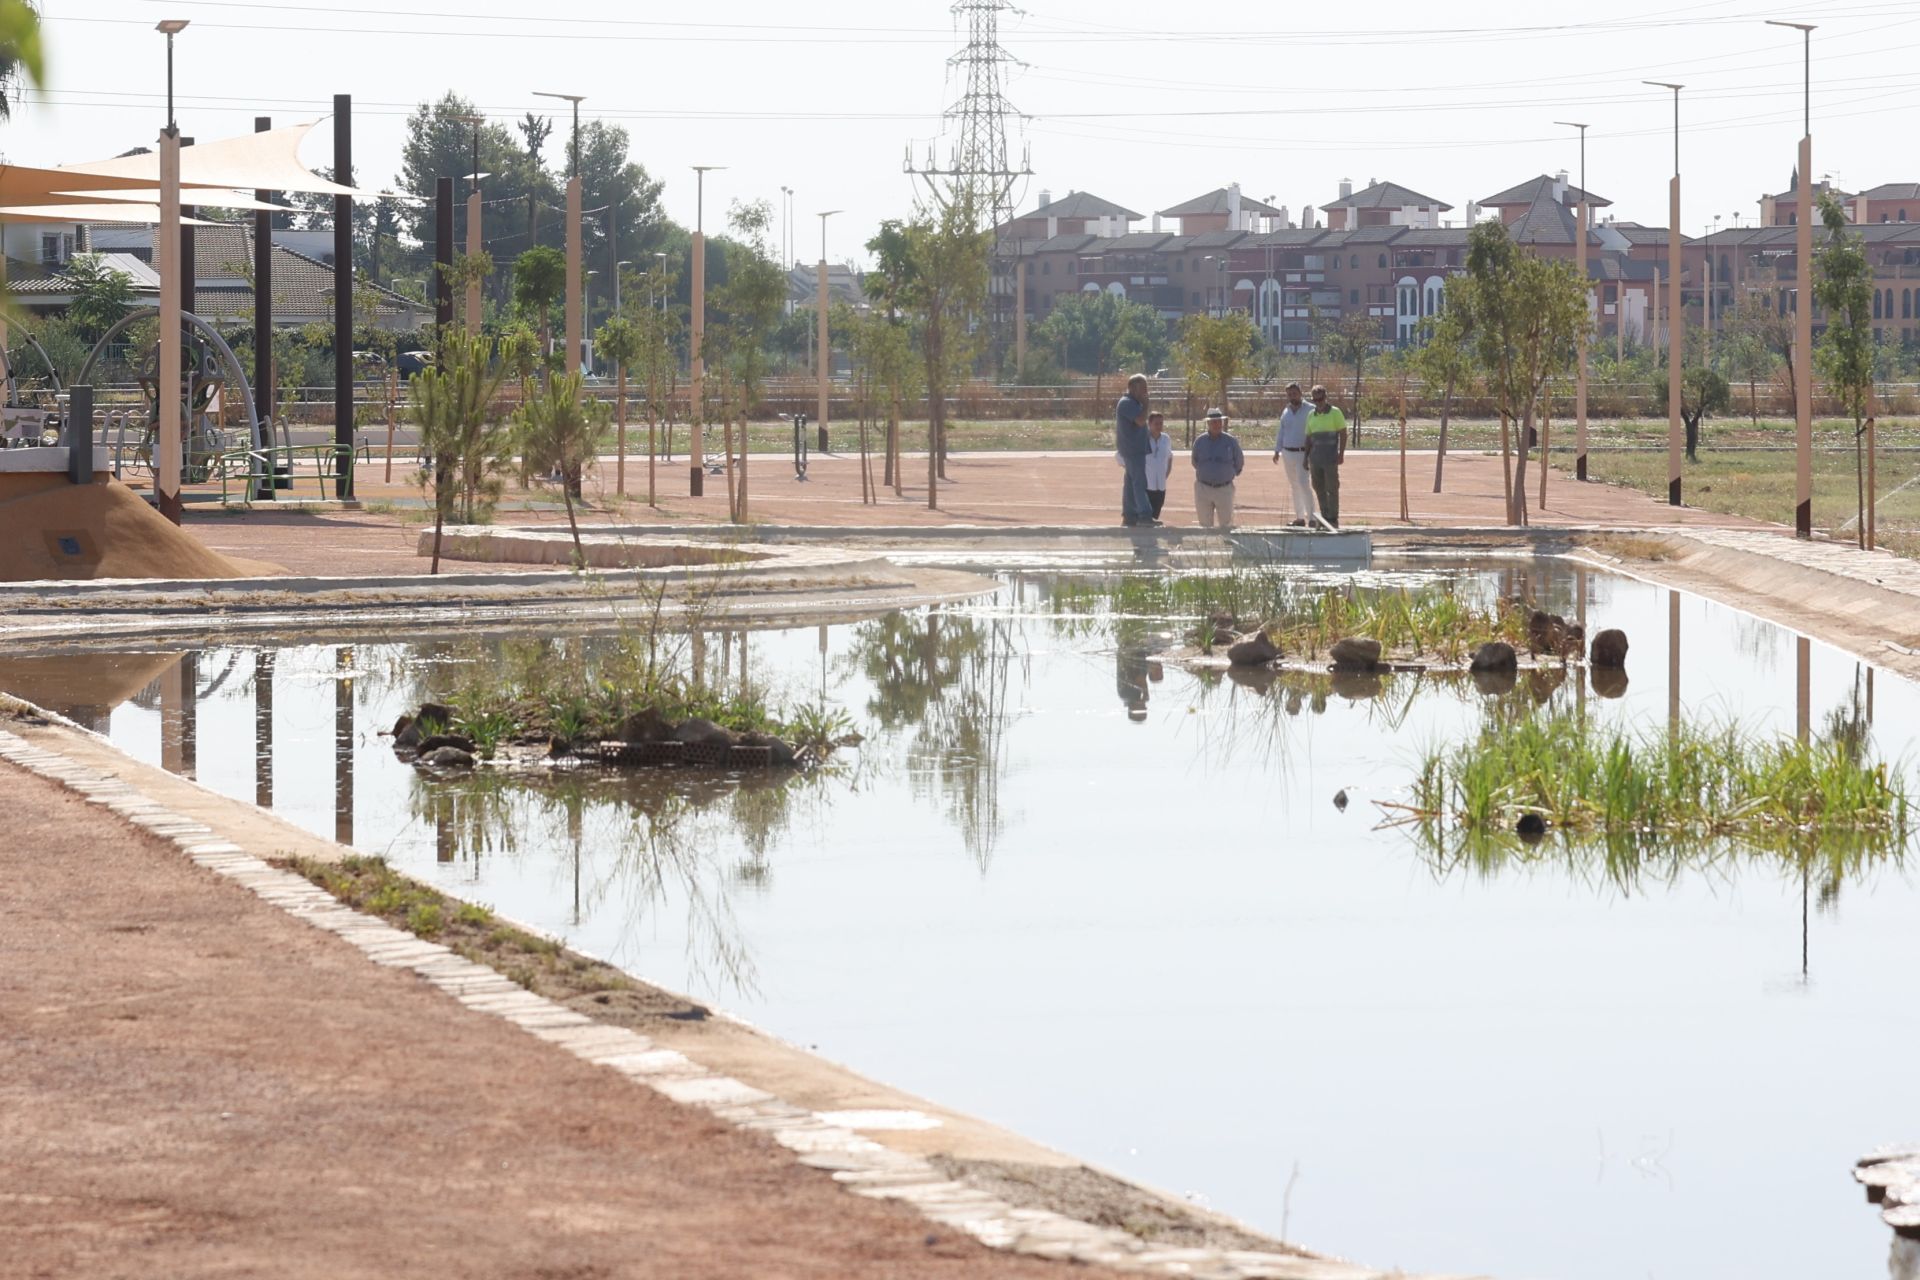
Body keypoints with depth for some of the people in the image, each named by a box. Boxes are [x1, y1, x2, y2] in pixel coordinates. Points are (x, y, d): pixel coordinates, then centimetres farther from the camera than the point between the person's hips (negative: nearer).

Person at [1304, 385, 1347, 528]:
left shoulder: (1335, 412, -2)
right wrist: (1306, 458, 13)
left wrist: (1341, 453, -13)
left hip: (1330, 457, -5)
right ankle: (1325, 518, 15)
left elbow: (1343, 434, -4)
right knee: (1319, 488, 7)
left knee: (1332, 488, -5)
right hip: (1315, 458, 5)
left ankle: (1333, 519, -1)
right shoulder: (1311, 415, 13)